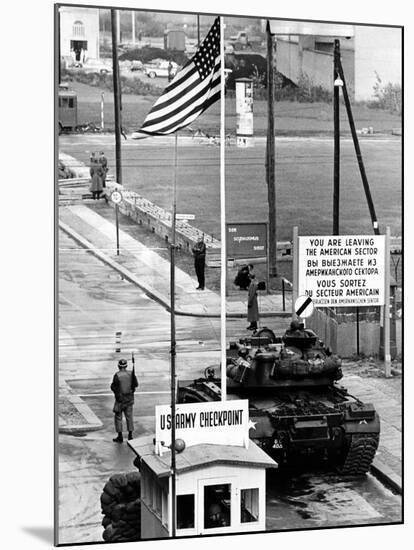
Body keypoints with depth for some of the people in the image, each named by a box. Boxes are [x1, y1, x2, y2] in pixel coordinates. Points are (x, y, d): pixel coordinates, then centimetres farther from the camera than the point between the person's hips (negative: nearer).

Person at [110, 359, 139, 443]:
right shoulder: (131, 374, -4)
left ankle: (120, 437, 8)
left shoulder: (117, 375, -17)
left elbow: (113, 387, -13)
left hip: (120, 399, -4)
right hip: (129, 398, 4)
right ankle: (130, 436, 14)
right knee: (129, 417, 12)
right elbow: (136, 384, 4)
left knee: (118, 417, 7)